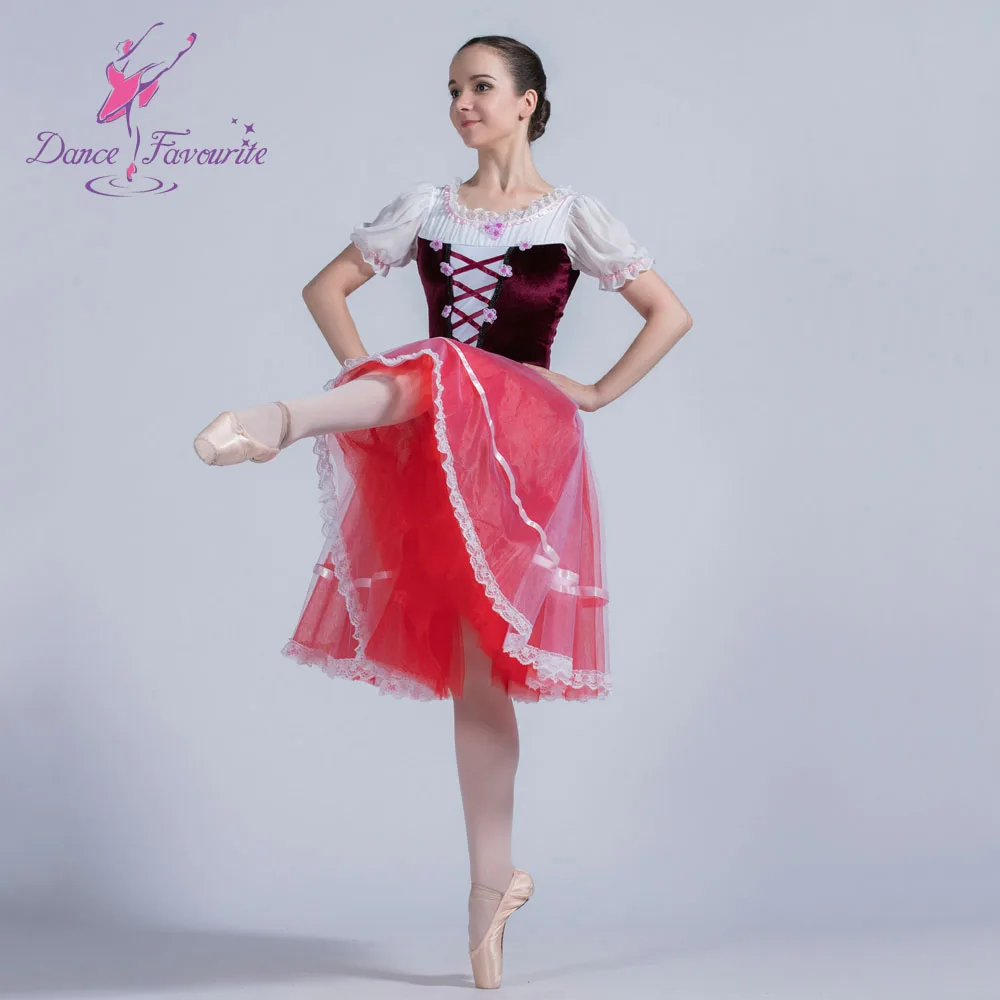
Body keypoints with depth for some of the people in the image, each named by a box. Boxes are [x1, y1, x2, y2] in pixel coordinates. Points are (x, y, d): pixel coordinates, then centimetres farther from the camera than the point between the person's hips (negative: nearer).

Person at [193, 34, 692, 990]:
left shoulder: (573, 215, 5)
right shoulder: (427, 207, 13)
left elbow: (670, 313, 4)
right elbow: (326, 286, 17)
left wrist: (597, 394, -3)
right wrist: (364, 380, 3)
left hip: (524, 441, -1)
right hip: (433, 457, 1)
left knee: (438, 378, -34)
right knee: (471, 666, -2)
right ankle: (492, 882, 2)